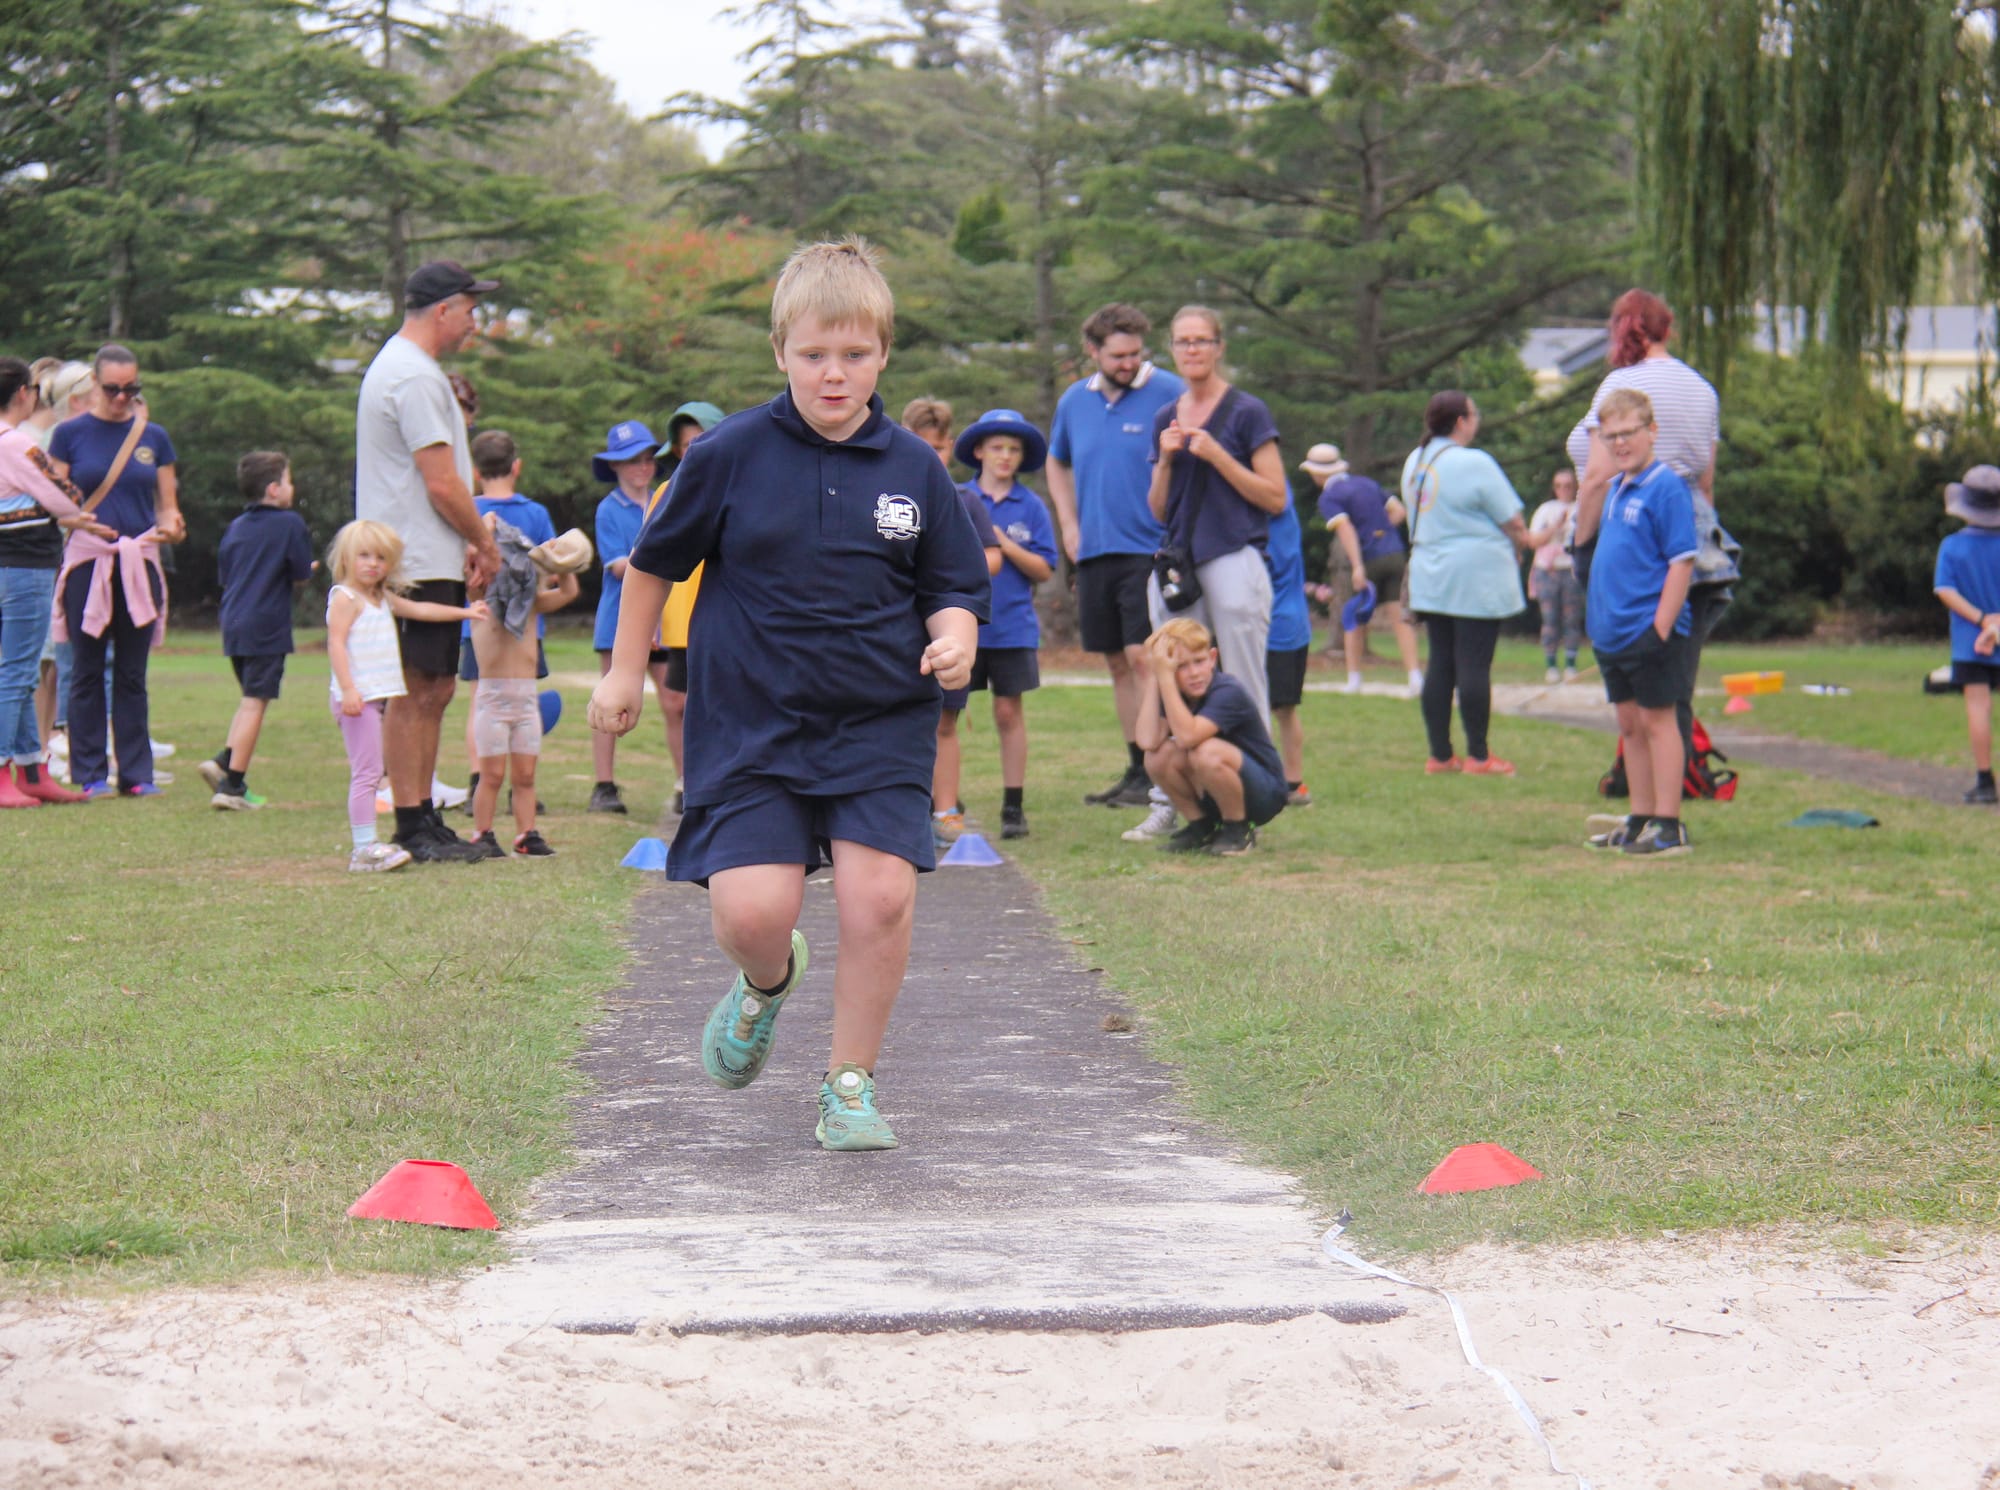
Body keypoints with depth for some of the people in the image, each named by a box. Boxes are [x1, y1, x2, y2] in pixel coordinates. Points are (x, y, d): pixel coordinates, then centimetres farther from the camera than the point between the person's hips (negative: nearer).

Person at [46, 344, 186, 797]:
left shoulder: (153, 437, 9)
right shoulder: (71, 433, 3)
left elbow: (167, 506, 10)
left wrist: (171, 526, -11)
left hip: (139, 561, 2)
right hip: (86, 560, -2)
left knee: (132, 673, 4)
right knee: (87, 671, 1)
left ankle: (136, 773, 7)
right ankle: (90, 773, 5)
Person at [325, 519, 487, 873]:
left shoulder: (383, 599, 19)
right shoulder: (345, 597, -8)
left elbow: (419, 609, 30)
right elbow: (336, 644, -16)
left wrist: (464, 612, 32)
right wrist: (348, 689, -25)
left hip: (377, 695, 9)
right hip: (356, 697, -9)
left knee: (369, 771, 9)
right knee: (366, 771, -12)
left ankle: (366, 844, 12)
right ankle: (364, 847, -14)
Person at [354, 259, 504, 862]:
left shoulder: (399, 366, 19)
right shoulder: (415, 377, -15)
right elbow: (441, 484, -19)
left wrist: (468, 547, 15)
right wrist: (486, 544, -7)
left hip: (430, 562, 11)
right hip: (418, 564, -11)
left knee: (434, 690, 13)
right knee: (413, 692, -8)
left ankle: (425, 822, 16)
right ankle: (413, 831, -6)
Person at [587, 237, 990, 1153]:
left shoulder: (913, 470, 2)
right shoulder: (731, 455, -2)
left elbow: (953, 589, 10)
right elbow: (657, 562, 12)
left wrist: (955, 640, -12)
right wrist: (625, 671, 16)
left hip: (880, 724, 1)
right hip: (750, 723, -1)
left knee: (880, 894, -14)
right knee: (751, 911, -14)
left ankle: (851, 1081, 8)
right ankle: (767, 984, 26)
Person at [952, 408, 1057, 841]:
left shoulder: (1031, 506, 3)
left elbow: (1043, 569, -1)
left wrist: (1004, 545, -12)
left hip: (1012, 627, 0)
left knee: (1009, 712, 5)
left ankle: (1014, 806, 11)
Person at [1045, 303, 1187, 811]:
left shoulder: (1169, 393, -8)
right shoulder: (1074, 401, 10)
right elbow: (1057, 463, 27)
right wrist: (1068, 523, 15)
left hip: (1149, 549, -6)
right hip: (1094, 552, 6)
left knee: (1143, 657, -13)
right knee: (1117, 663, 10)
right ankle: (1137, 769, 17)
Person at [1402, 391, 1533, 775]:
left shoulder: (1415, 462, 9)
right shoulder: (1475, 464, -15)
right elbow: (1513, 522, -11)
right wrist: (1522, 542, 12)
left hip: (1430, 579, 8)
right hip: (1476, 578, -8)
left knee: (1440, 664, 10)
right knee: (1474, 665, -4)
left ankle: (1440, 754, 12)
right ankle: (1477, 757, -1)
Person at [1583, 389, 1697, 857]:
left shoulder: (1666, 488, -13)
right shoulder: (1615, 490, 12)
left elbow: (1682, 562, -17)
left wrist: (1661, 625, -21)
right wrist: (1599, 621, 16)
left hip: (1650, 630, -8)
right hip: (1613, 633, 8)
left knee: (1656, 720, -4)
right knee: (1629, 724, 14)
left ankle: (1669, 826, -1)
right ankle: (1640, 820, 22)